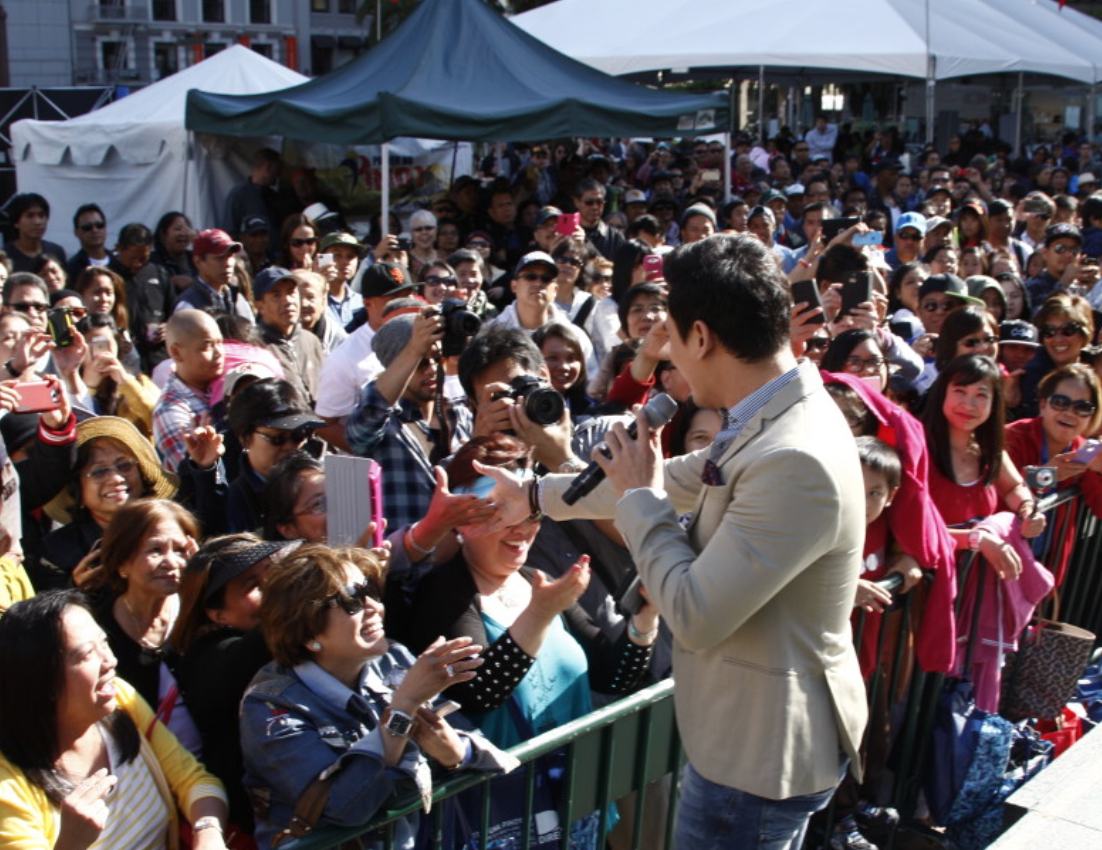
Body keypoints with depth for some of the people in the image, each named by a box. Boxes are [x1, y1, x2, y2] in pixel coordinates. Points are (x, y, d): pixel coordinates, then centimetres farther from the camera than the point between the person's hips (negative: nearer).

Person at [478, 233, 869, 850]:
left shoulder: (796, 463, -31)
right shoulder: (775, 419, 1)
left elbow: (694, 616, -28)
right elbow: (676, 479, 17)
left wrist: (640, 500, -14)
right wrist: (536, 495, 24)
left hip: (761, 751, -9)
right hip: (753, 728, 9)